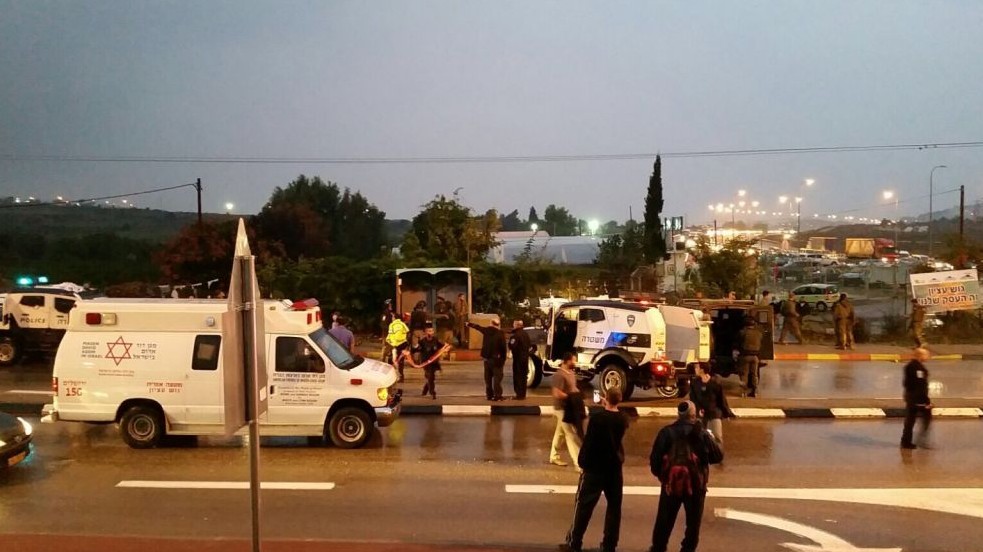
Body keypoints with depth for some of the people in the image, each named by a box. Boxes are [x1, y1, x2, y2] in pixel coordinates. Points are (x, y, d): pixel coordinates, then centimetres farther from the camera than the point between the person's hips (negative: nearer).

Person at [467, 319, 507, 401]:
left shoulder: (486, 330, 3)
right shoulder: (500, 333, -11)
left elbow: (478, 327, 22)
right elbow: (503, 347, -12)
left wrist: (469, 324, 40)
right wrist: (503, 359, -3)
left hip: (487, 357, 5)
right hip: (496, 358, -5)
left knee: (488, 377, 14)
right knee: (497, 377, -4)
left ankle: (489, 395, 17)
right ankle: (497, 395, -8)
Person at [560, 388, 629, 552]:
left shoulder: (597, 418, -16)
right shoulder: (623, 420, 2)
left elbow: (588, 441, -15)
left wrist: (582, 461, -4)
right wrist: (606, 408, 16)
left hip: (595, 467, -5)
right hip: (615, 467, 5)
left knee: (584, 504, 3)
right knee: (614, 506, 11)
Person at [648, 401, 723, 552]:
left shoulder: (667, 432, -5)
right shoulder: (702, 433, -7)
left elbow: (655, 458, -5)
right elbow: (718, 456, -2)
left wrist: (660, 474, 12)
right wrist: (710, 441, 16)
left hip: (671, 484, 1)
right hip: (695, 485, -1)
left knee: (664, 520, 17)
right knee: (693, 522, 15)